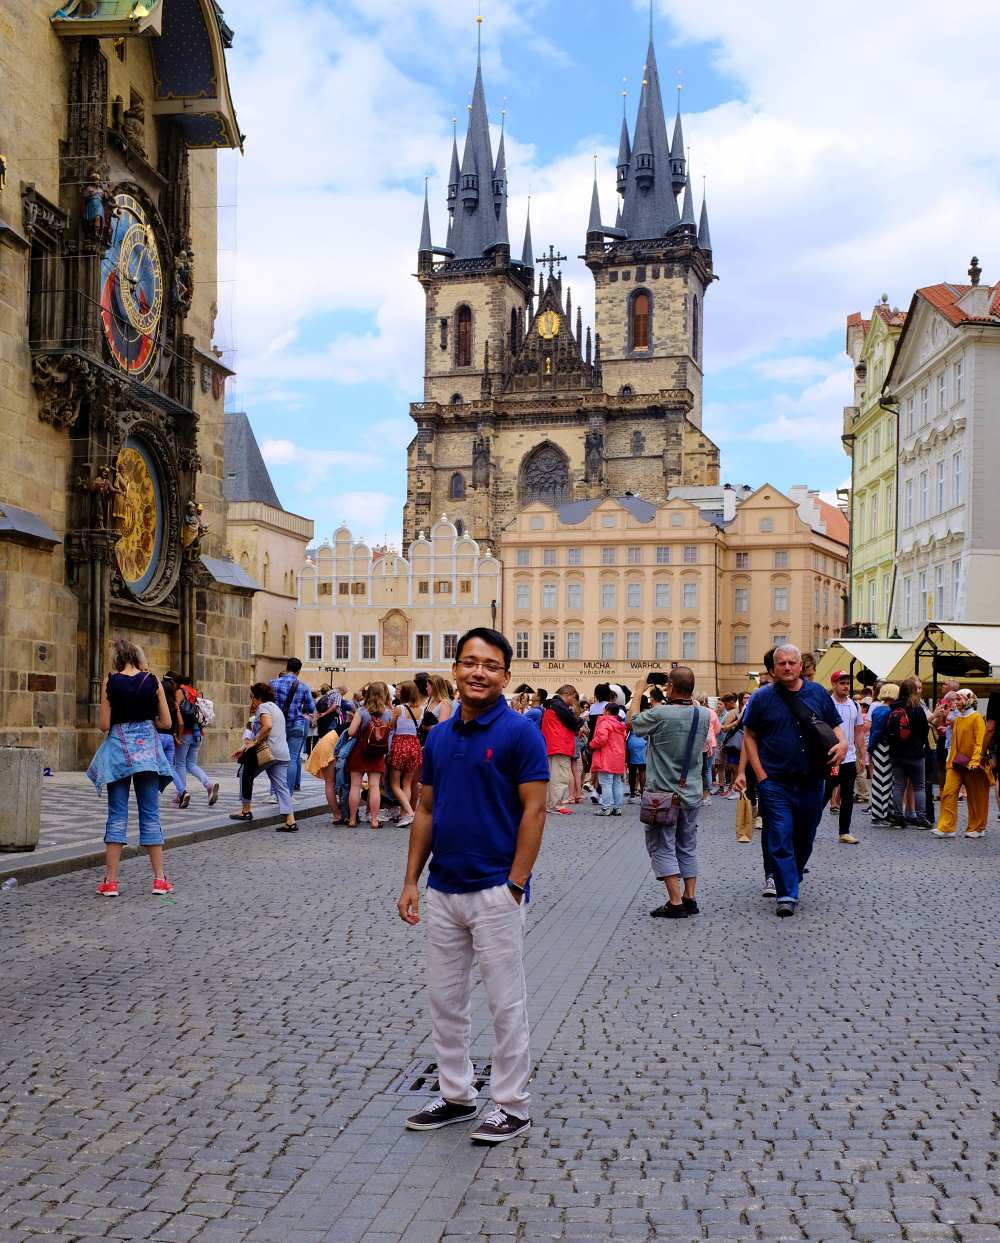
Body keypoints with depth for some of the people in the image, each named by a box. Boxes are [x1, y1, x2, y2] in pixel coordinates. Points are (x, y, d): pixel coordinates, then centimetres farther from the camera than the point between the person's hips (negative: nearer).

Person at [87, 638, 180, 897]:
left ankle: (110, 881, 2)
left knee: (117, 814, 3)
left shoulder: (110, 681, -4)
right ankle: (159, 879, 7)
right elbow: (166, 722, 1)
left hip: (119, 748, -1)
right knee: (150, 814, 6)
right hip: (147, 747, 1)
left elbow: (104, 724, -6)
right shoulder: (152, 681, 0)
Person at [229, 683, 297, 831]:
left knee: (245, 774, 12)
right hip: (283, 754, 8)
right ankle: (290, 821, -8)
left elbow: (267, 726, -23)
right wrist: (244, 747, 26)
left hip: (268, 751, -8)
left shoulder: (263, 707, -3)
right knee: (281, 786, 2)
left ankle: (246, 810, 16)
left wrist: (254, 742, -14)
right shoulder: (275, 708, 27)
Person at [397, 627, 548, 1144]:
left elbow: (534, 811, -13)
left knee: (505, 1003, 4)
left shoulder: (520, 733, -11)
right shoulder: (439, 737, 8)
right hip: (442, 891, 7)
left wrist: (515, 886, -17)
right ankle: (456, 1095, 28)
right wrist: (411, 879, 7)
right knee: (445, 1000, 14)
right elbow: (425, 811, 13)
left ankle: (512, 1104, 16)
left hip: (494, 892, -7)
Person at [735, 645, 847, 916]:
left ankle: (791, 879, 36)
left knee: (805, 838, 15)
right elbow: (749, 736, 3)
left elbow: (835, 726, 14)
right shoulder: (762, 697, -1)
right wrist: (760, 774, -5)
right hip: (775, 782, -3)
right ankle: (786, 894, -4)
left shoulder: (818, 693, 6)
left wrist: (842, 743, -9)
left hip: (811, 781, 3)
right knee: (780, 838, -8)